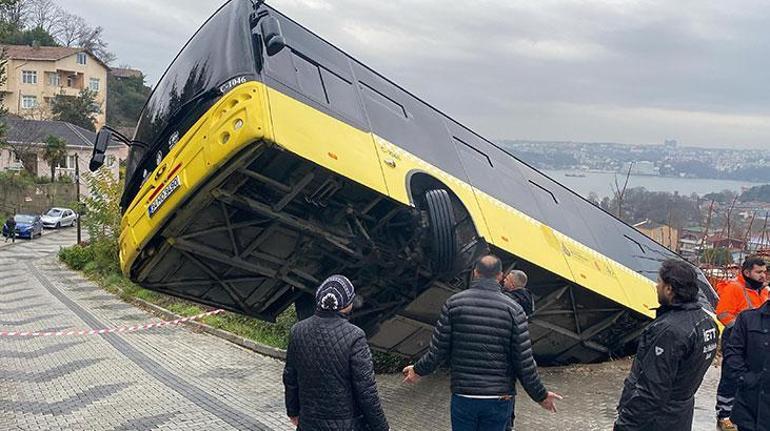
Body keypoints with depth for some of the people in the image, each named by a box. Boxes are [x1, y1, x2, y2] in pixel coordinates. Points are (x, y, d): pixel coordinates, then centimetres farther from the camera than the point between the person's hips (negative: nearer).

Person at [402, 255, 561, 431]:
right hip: (500, 400, 0)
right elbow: (524, 362, -6)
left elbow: (438, 350, -2)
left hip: (463, 397, 0)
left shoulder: (454, 302, -4)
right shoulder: (513, 309, -5)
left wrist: (418, 371, 16)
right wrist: (541, 395, 8)